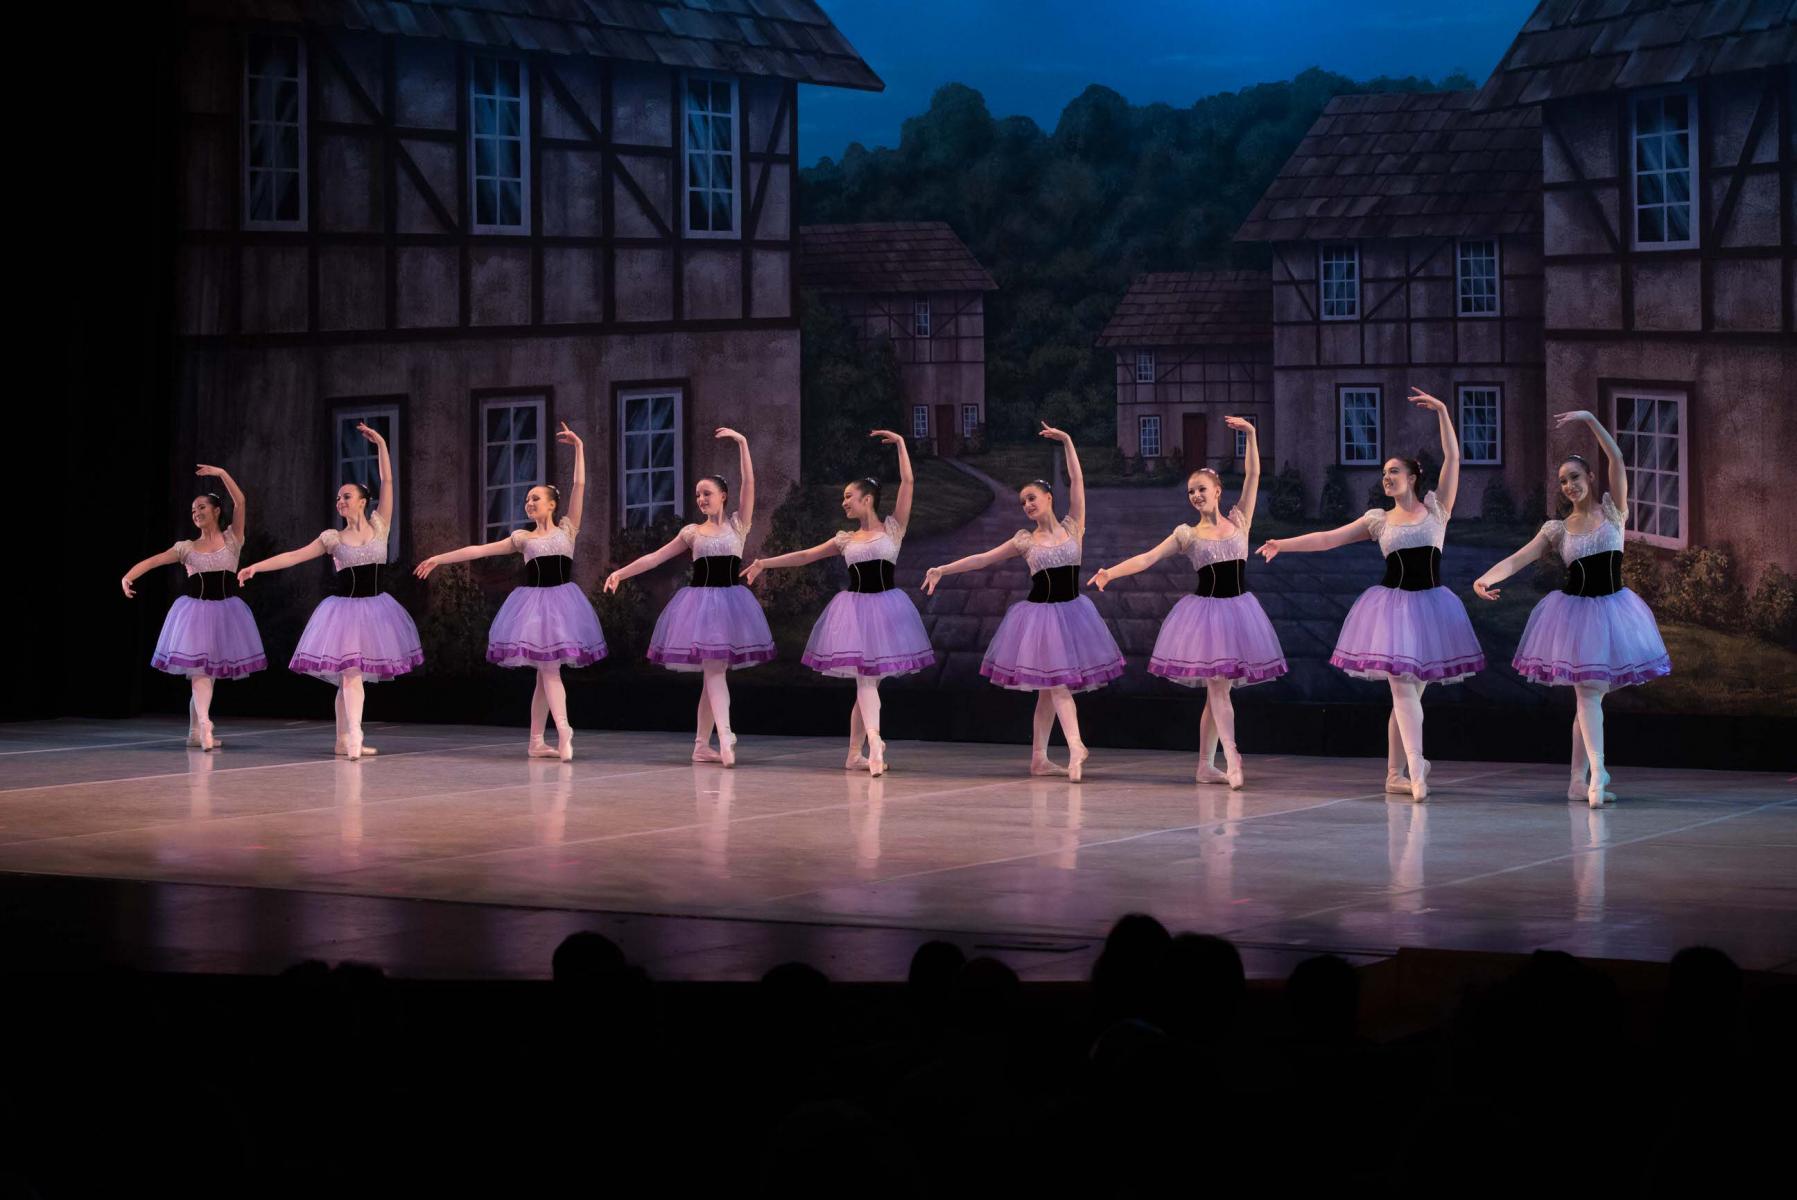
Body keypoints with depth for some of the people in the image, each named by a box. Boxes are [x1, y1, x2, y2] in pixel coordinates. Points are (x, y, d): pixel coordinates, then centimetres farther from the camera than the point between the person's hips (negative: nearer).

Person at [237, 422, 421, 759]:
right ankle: (353, 739, -21)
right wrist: (256, 567, -8)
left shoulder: (379, 526, 3)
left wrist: (381, 445, -8)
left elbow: (387, 482, -2)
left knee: (351, 675, 7)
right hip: (345, 608, -2)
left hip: (374, 608, 2)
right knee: (351, 673, -13)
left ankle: (344, 740, 12)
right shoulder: (332, 538, 2)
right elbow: (295, 556, 0)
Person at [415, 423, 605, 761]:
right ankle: (563, 732, -22)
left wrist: (579, 447, -4)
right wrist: (439, 559, 8)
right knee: (548, 669, -11)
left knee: (546, 671, 1)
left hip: (561, 600, 0)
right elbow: (478, 550, 10)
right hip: (534, 601, 0)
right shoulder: (523, 538, 10)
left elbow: (579, 486, 0)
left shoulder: (567, 528, 7)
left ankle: (536, 742, 5)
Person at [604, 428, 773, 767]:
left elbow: (749, 483, -5)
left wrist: (742, 443, -12)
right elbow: (656, 557, 10)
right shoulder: (692, 532, 8)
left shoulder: (738, 524, 5)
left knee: (713, 673, 3)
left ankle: (702, 745, 8)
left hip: (730, 600, 1)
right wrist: (621, 573, 5)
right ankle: (725, 738, -26)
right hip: (701, 600, -1)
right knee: (714, 671, -13)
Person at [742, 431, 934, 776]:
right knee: (865, 680, -12)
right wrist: (766, 563, 13)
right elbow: (805, 556, 16)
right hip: (856, 607, 2)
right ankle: (874, 741, -28)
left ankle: (854, 754, 9)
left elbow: (908, 482, -4)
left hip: (885, 606, -2)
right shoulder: (846, 540, 11)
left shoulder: (892, 528, 2)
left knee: (869, 680, 3)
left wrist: (900, 444, -2)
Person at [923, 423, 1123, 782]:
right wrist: (942, 570, 4)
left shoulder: (1072, 527, 4)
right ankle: (1075, 748, -21)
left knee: (1050, 688, 6)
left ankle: (1039, 758, 9)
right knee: (1056, 683, -11)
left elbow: (1077, 480, -1)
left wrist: (1067, 442, -6)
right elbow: (982, 559, 6)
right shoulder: (1025, 541, 2)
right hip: (1041, 614, -2)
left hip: (1070, 612, 2)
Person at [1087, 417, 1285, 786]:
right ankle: (1232, 757, -22)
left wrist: (1250, 435, -8)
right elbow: (1148, 558, -2)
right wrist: (1111, 572, -14)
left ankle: (1206, 765, 8)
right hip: (1206, 610, -2)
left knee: (1218, 687, 5)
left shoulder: (1239, 520, 6)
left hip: (1238, 609, 2)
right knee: (1217, 684, -12)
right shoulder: (1187, 534, 3)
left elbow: (1253, 475, 1)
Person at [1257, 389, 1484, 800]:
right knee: (1404, 690, -11)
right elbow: (1328, 538, 6)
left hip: (1429, 604, 0)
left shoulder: (1436, 508, 4)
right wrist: (1283, 544, 0)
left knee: (1409, 690, 7)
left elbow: (1452, 457, -4)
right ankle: (1416, 774, -18)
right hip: (1394, 604, 0)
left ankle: (1396, 773, 16)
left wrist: (1441, 412, -11)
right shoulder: (1378, 520, 7)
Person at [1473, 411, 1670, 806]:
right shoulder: (1558, 529, 4)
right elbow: (1519, 558, -6)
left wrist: (1590, 420, -15)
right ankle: (1596, 772, -21)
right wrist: (1487, 578, -23)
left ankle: (1579, 779, 12)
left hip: (1611, 609, 1)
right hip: (1575, 610, -1)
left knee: (1591, 693, 6)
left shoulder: (1612, 510, 3)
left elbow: (1617, 458, -8)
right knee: (1589, 691, -12)